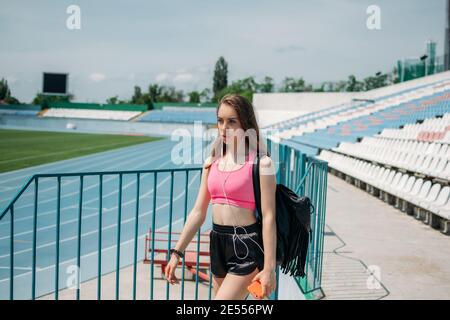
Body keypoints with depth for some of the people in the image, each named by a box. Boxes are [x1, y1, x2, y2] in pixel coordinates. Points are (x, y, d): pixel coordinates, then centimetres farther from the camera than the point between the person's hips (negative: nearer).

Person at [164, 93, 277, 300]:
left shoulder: (260, 163, -10)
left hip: (247, 246, -6)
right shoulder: (213, 162, 7)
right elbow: (198, 212, 10)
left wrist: (269, 268, -16)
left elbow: (268, 217, -13)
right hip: (218, 243, 6)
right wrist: (177, 252, 7)